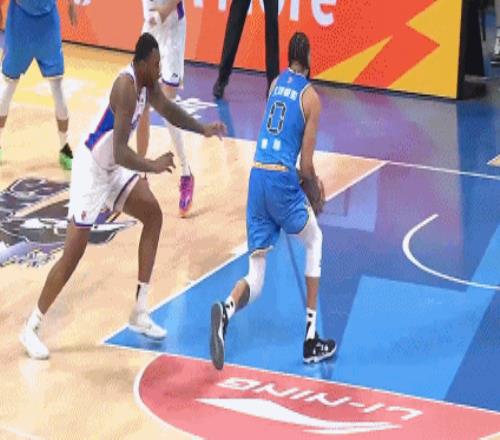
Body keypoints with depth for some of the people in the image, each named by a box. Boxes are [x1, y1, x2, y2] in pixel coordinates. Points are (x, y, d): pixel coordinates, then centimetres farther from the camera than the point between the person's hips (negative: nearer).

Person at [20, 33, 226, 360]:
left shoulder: (147, 81, -4)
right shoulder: (126, 87, -30)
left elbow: (168, 109, 15)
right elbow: (120, 152, -35)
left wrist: (202, 129, 5)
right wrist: (153, 166, -43)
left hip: (113, 168, 9)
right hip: (91, 170, -9)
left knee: (153, 215, 9)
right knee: (74, 253, -7)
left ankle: (140, 313, 14)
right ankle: (31, 328, 5)